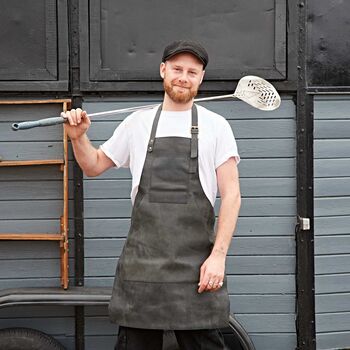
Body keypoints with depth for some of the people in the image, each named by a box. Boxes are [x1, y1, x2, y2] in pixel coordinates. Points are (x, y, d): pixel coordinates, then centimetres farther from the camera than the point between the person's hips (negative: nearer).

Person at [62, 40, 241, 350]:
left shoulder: (215, 126, 3)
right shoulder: (137, 123, 11)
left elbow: (231, 194, -1)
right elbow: (94, 166, 21)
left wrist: (218, 255, -10)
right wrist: (79, 137, 1)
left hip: (196, 264, -2)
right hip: (142, 261, 2)